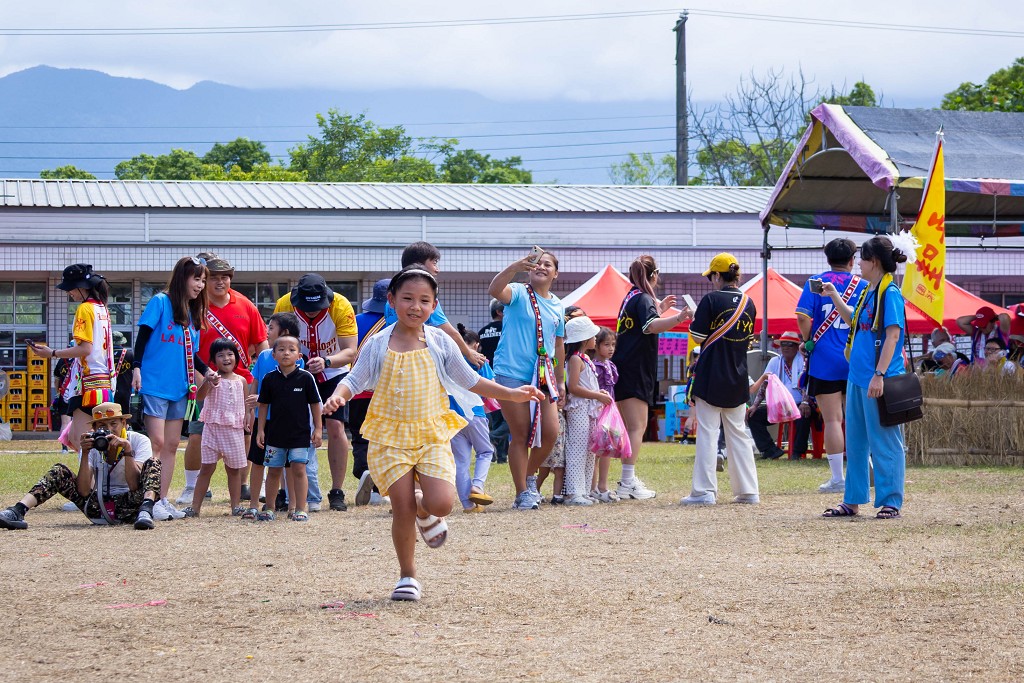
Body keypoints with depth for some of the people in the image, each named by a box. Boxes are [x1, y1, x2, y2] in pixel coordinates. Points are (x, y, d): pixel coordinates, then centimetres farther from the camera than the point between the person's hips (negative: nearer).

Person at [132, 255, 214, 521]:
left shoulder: (193, 313, 14)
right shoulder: (160, 302, -5)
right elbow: (143, 335, -9)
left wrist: (206, 371, 0)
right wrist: (136, 367, -19)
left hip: (179, 387, 7)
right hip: (155, 383, -7)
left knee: (172, 445, 7)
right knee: (157, 442, -11)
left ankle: (163, 500, 11)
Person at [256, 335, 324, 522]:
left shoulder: (306, 377, -4)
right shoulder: (270, 379, 1)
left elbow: (315, 404, 2)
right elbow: (264, 405, 8)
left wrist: (318, 429, 0)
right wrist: (261, 430, 4)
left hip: (300, 433, -2)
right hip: (275, 433, 2)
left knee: (298, 470, -4)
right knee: (274, 471, 9)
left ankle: (300, 509, 3)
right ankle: (269, 509, 18)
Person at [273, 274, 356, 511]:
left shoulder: (341, 307, -28)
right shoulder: (285, 305, -23)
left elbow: (350, 351, -29)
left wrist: (326, 362, -47)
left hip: (333, 373, -1)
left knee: (336, 426, -12)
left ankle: (337, 492, -4)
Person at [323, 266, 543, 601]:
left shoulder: (440, 343, 3)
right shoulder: (378, 345, -1)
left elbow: (470, 381, 13)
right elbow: (355, 380, 1)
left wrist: (511, 395, 10)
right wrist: (338, 396, -22)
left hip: (432, 436, 1)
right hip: (391, 436, -1)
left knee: (441, 503, -17)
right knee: (402, 509, -6)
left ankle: (424, 513, 22)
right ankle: (407, 577, 13)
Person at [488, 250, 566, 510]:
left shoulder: (558, 306, 15)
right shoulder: (519, 294, -3)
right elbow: (495, 290, -27)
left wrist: (561, 380, 21)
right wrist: (515, 267, -43)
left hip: (544, 378, 5)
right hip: (512, 373, -5)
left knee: (550, 432, -1)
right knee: (520, 436, -2)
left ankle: (530, 476, 25)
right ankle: (522, 493, 6)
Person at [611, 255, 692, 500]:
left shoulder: (631, 297, 18)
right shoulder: (643, 298, -11)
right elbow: (651, 326, -32)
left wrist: (660, 308, 39)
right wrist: (678, 317, -45)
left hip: (624, 368, 10)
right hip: (634, 370, -10)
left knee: (632, 427, 17)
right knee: (637, 427, -14)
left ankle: (629, 479, 22)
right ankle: (628, 483, -21)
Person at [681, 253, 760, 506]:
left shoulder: (711, 300, -11)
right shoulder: (748, 303, 5)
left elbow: (697, 338, -11)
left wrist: (694, 319, 8)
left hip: (711, 378, -5)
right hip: (738, 380, 5)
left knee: (707, 433, -2)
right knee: (738, 433, 12)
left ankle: (705, 491, -6)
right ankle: (748, 491, 10)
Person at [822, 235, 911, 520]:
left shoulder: (890, 293, -13)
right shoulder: (869, 292, 13)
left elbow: (892, 336, -19)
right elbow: (853, 321, 30)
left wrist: (879, 375, -24)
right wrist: (834, 296, 25)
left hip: (878, 381, -10)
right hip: (858, 377, 10)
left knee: (884, 443, -3)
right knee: (855, 441, 14)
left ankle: (890, 503, 3)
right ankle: (852, 501, 22)